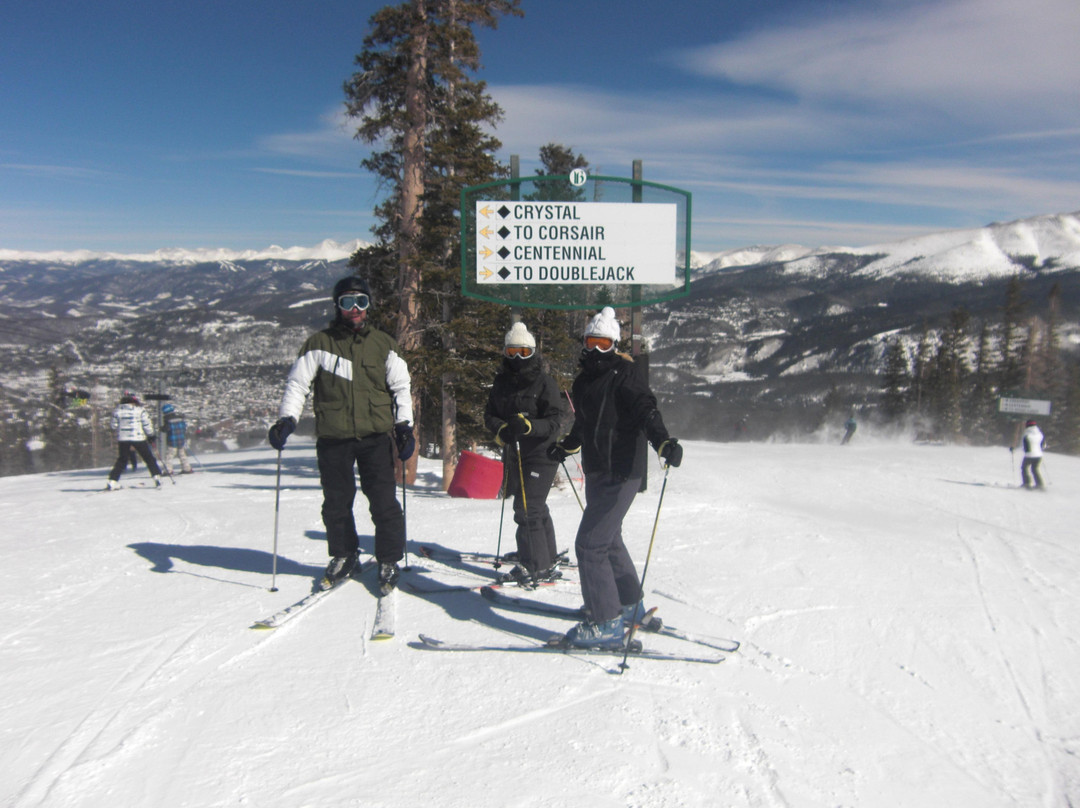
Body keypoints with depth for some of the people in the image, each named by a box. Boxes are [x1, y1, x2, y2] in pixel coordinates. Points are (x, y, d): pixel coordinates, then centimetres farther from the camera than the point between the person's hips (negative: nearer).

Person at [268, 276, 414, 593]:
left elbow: (402, 386, 12)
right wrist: (287, 418, -7)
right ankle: (343, 555, 28)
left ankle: (389, 561, 12)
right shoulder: (319, 344, 7)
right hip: (333, 439, 0)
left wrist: (404, 425, 2)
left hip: (376, 438, 0)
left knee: (384, 502, -3)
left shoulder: (383, 344, 10)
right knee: (336, 503, 8)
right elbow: (297, 383, 7)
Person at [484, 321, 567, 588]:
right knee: (536, 508, 16)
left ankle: (534, 567, -4)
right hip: (514, 454, 7)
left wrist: (529, 426, -29)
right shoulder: (501, 383, 10)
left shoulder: (544, 383, -8)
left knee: (527, 509, -13)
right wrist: (500, 429, -13)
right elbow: (489, 414, 9)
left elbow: (556, 420, -13)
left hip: (541, 454, -7)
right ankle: (548, 561, 28)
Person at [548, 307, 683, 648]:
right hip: (597, 471, 9)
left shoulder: (625, 374, -11)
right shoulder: (584, 379, 13)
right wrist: (567, 446, 43)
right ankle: (630, 605, 38)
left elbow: (646, 411, -24)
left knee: (589, 543, -12)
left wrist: (663, 442, -41)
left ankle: (606, 622, -3)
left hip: (620, 473, -9)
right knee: (609, 540, 20)